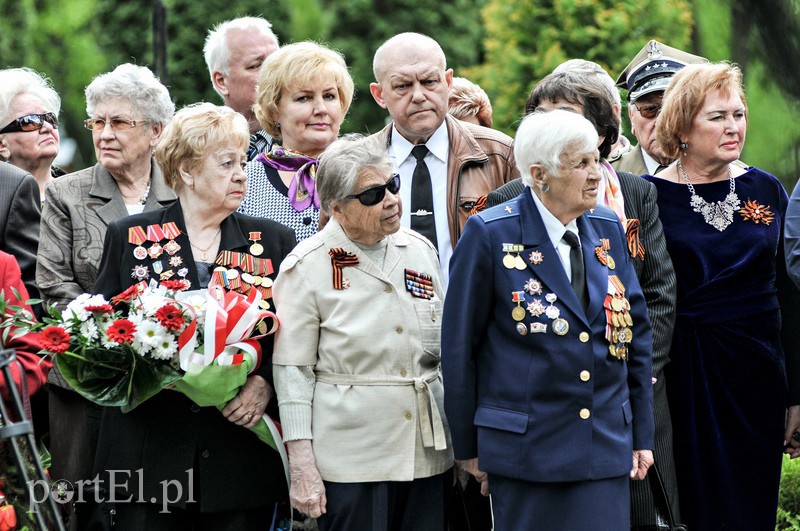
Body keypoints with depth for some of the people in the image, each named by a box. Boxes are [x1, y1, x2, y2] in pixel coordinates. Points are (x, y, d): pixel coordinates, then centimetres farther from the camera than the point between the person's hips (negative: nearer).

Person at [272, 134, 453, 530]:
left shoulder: (420, 250, 10)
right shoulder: (307, 267, -4)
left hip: (427, 451, 5)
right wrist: (302, 468, -10)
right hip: (350, 460, -4)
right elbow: (292, 371, -5)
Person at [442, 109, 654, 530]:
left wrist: (642, 435, 11)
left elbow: (636, 334, 13)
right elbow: (459, 345, -3)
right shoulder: (491, 234, -7)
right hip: (525, 446, -4)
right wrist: (467, 447, -1)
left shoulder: (608, 231, 8)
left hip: (607, 444, 4)